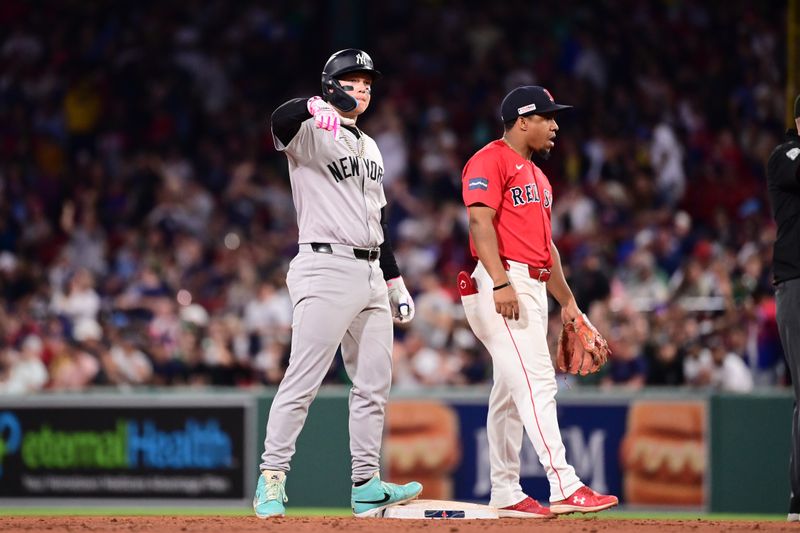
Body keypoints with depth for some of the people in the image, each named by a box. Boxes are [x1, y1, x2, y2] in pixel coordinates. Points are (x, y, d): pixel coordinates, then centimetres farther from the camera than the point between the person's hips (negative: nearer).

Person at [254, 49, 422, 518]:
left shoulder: (369, 148, 21)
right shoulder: (311, 134, -3)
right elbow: (282, 120, -28)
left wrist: (396, 283, 21)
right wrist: (322, 106, -49)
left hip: (370, 275, 8)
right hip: (326, 268, -8)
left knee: (374, 384, 6)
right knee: (303, 380, -12)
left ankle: (367, 486, 10)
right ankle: (271, 480, -9)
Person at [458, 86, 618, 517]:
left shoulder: (537, 176, 25)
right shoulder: (491, 161, -6)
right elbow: (480, 223, -16)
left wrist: (567, 301, 24)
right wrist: (500, 282, -25)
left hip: (532, 287, 10)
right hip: (500, 282, -10)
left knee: (512, 391, 10)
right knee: (535, 380, -17)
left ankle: (505, 495, 13)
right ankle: (564, 487, -25)